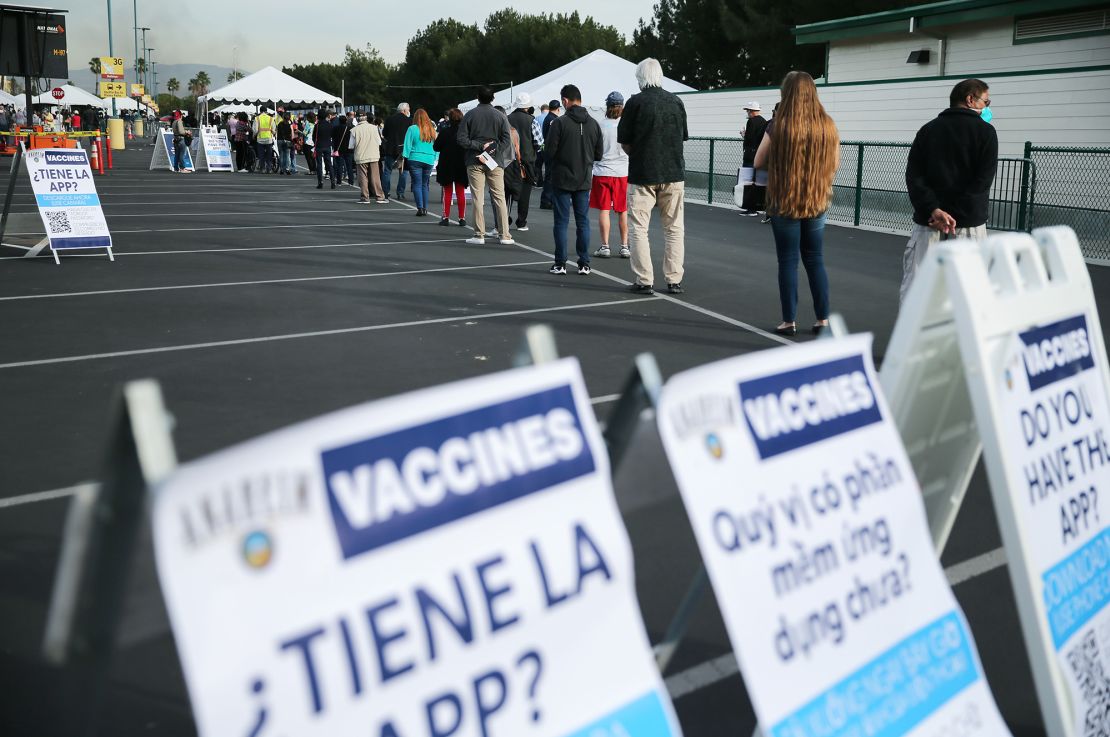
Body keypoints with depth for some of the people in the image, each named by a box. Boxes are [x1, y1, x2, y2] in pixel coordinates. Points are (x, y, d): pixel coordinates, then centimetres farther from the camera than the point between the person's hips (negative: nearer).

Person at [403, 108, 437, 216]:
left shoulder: (412, 129, -5)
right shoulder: (432, 130, 7)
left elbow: (407, 145, -5)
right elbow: (436, 146, 11)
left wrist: (405, 158, -1)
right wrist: (434, 159, 15)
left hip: (415, 159, -4)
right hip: (429, 161, 4)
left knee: (417, 184, 0)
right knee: (424, 184, 13)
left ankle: (420, 208, -8)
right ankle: (425, 208, 10)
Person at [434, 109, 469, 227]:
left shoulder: (445, 131, -14)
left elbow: (436, 147, -8)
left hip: (446, 166, -2)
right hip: (461, 166, 2)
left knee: (447, 192, 8)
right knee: (461, 192, 11)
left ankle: (446, 217, 6)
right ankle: (462, 218, 10)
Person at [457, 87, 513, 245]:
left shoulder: (469, 115, 1)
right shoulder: (500, 116, 2)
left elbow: (462, 139, -6)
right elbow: (507, 140, -6)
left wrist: (479, 146, -6)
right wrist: (494, 150, -7)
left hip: (474, 162, -1)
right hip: (495, 162, 1)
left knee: (478, 198, 2)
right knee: (500, 198, 4)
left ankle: (479, 235, 2)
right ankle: (505, 235, 2)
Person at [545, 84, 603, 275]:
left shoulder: (559, 123, -12)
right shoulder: (593, 124, 2)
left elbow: (550, 152, -10)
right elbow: (599, 154, 5)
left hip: (562, 179, -3)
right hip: (584, 181, 4)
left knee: (561, 222, 3)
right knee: (583, 222, 8)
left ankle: (560, 263, 4)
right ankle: (584, 264, 8)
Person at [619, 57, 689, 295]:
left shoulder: (635, 102, -7)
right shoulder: (676, 102, 4)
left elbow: (624, 143, -2)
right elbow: (682, 137, 12)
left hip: (642, 175, -3)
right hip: (674, 173, 3)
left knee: (638, 228, 5)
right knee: (674, 228, 10)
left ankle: (644, 281, 3)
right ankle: (674, 280, 10)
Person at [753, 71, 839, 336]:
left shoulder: (777, 127, -13)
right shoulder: (828, 126, -2)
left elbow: (759, 162, -2)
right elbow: (834, 164, 9)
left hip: (784, 203, -3)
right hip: (817, 202, 3)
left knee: (788, 261, 5)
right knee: (815, 261, 13)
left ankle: (789, 321, 7)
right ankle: (823, 319, 14)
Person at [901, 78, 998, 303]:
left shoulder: (927, 129, 11)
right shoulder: (985, 131, 2)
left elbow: (913, 175, -1)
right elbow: (983, 181, -8)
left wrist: (933, 210, -10)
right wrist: (958, 213, -8)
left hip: (927, 223, 3)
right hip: (969, 225, -3)